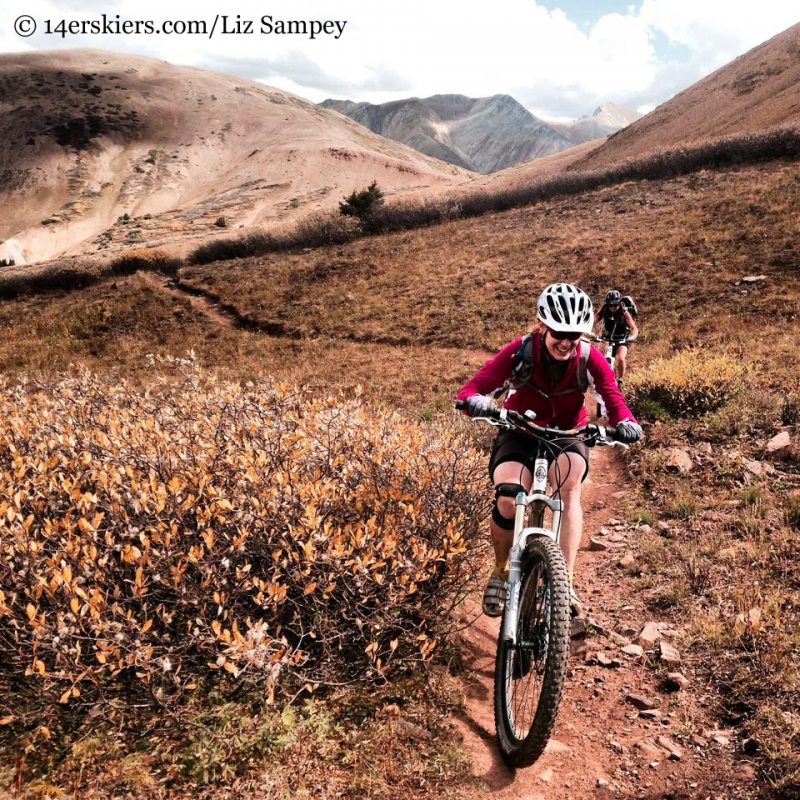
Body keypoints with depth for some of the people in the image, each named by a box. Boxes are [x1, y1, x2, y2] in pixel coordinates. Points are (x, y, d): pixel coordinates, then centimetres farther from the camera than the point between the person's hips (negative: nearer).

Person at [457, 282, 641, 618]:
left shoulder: (590, 358, -18)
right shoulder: (519, 352, -22)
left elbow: (614, 398, -24)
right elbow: (471, 388, -29)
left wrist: (625, 422, -48)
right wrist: (475, 401, -54)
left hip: (567, 436, 1)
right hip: (519, 433, -1)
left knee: (570, 487, -33)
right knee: (508, 500, -26)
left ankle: (566, 582, -24)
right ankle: (500, 573, 3)